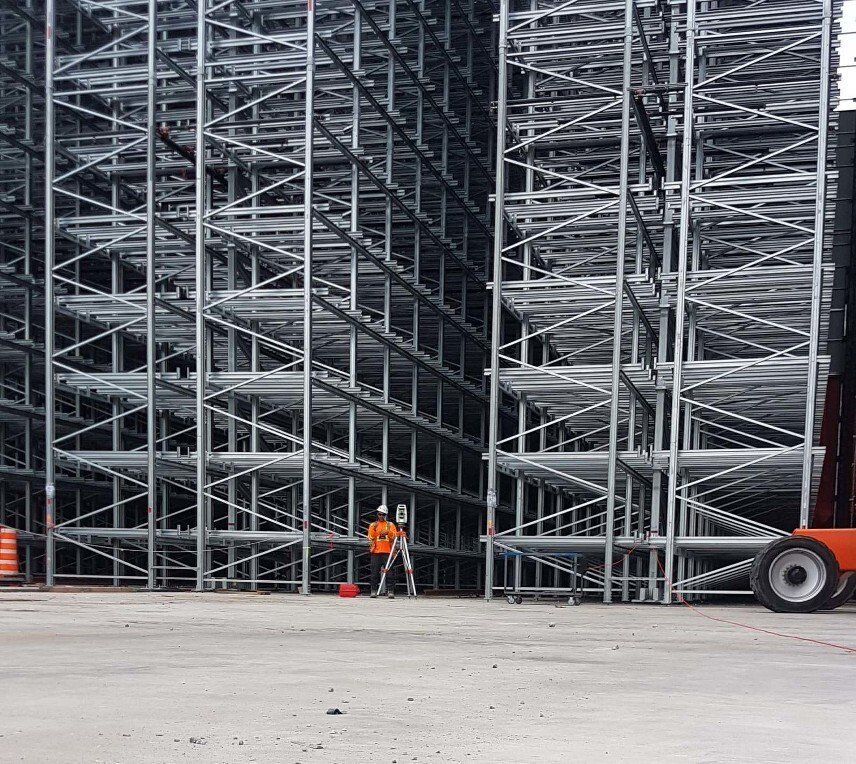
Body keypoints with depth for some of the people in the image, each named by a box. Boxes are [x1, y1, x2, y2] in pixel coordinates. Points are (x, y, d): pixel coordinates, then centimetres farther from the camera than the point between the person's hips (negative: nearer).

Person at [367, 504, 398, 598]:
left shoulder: (390, 525, 13)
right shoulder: (373, 525, 14)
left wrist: (388, 532, -17)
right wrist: (374, 530, -13)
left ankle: (390, 591, -7)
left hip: (387, 552, -1)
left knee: (389, 572, -7)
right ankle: (374, 590, 4)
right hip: (376, 552, 1)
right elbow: (370, 538, 4)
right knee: (375, 572, -1)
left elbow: (394, 537, 1)